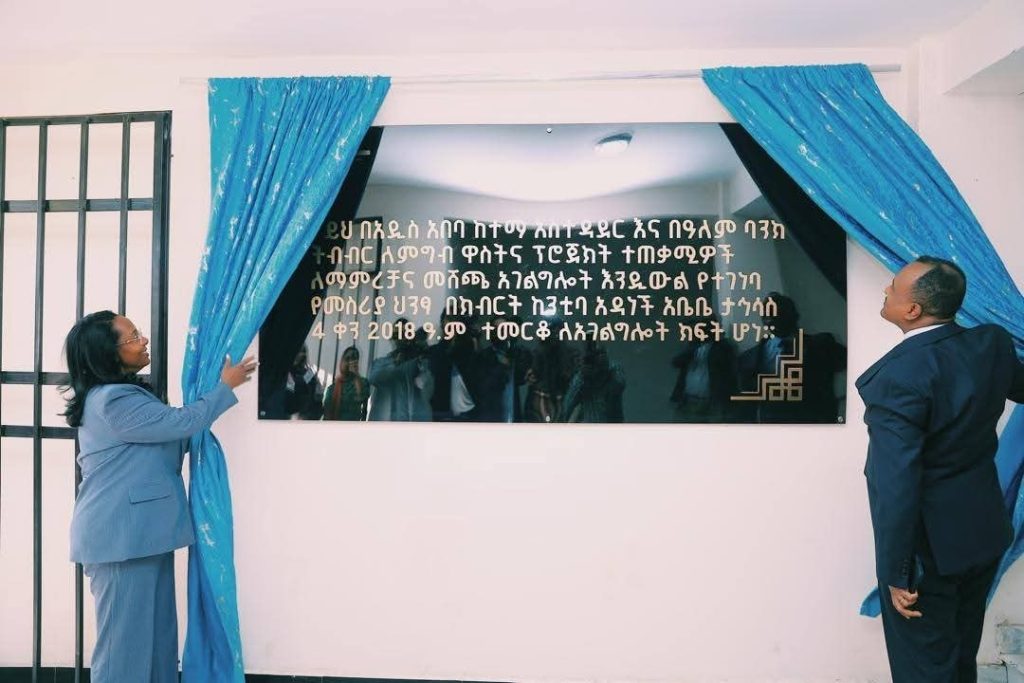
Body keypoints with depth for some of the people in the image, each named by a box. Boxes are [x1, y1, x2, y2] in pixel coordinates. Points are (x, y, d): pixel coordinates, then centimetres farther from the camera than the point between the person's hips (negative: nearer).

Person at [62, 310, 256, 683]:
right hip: (122, 536, -10)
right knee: (126, 638, 2)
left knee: (155, 633, 16)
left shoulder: (121, 394, 14)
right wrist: (225, 386, -5)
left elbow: (168, 443, 21)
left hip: (138, 533, 10)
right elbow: (180, 422, -16)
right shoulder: (113, 400, -19)